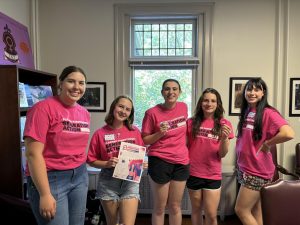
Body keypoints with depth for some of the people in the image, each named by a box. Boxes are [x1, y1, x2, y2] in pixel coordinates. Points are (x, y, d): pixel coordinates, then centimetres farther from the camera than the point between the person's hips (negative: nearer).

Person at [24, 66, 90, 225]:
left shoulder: (84, 113, 5)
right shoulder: (44, 108, -15)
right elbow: (33, 153, -18)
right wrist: (45, 194, -18)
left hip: (80, 176, 7)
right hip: (50, 179, -6)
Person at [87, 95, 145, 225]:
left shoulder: (135, 132, 0)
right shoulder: (100, 134, -5)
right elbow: (91, 160, -1)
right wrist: (107, 164, -17)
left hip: (130, 181, 0)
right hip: (108, 182, 0)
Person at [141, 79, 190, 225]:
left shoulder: (183, 107, 2)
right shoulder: (152, 112, -11)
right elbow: (144, 140, -6)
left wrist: (183, 147, 13)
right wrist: (160, 133, -22)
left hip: (181, 162, 4)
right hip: (160, 162, -3)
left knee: (175, 206, 16)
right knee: (160, 207, 11)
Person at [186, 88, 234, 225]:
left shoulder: (224, 124, -3)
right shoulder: (191, 122, -4)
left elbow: (222, 154, -3)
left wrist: (224, 138, -21)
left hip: (213, 175, 0)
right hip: (193, 173, 1)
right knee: (196, 210, 17)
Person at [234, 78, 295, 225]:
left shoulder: (268, 113, -17)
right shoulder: (246, 112, 6)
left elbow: (288, 133, -32)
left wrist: (267, 144, -18)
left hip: (257, 170, -7)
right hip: (244, 167, 7)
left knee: (241, 210, 3)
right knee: (254, 211, 18)